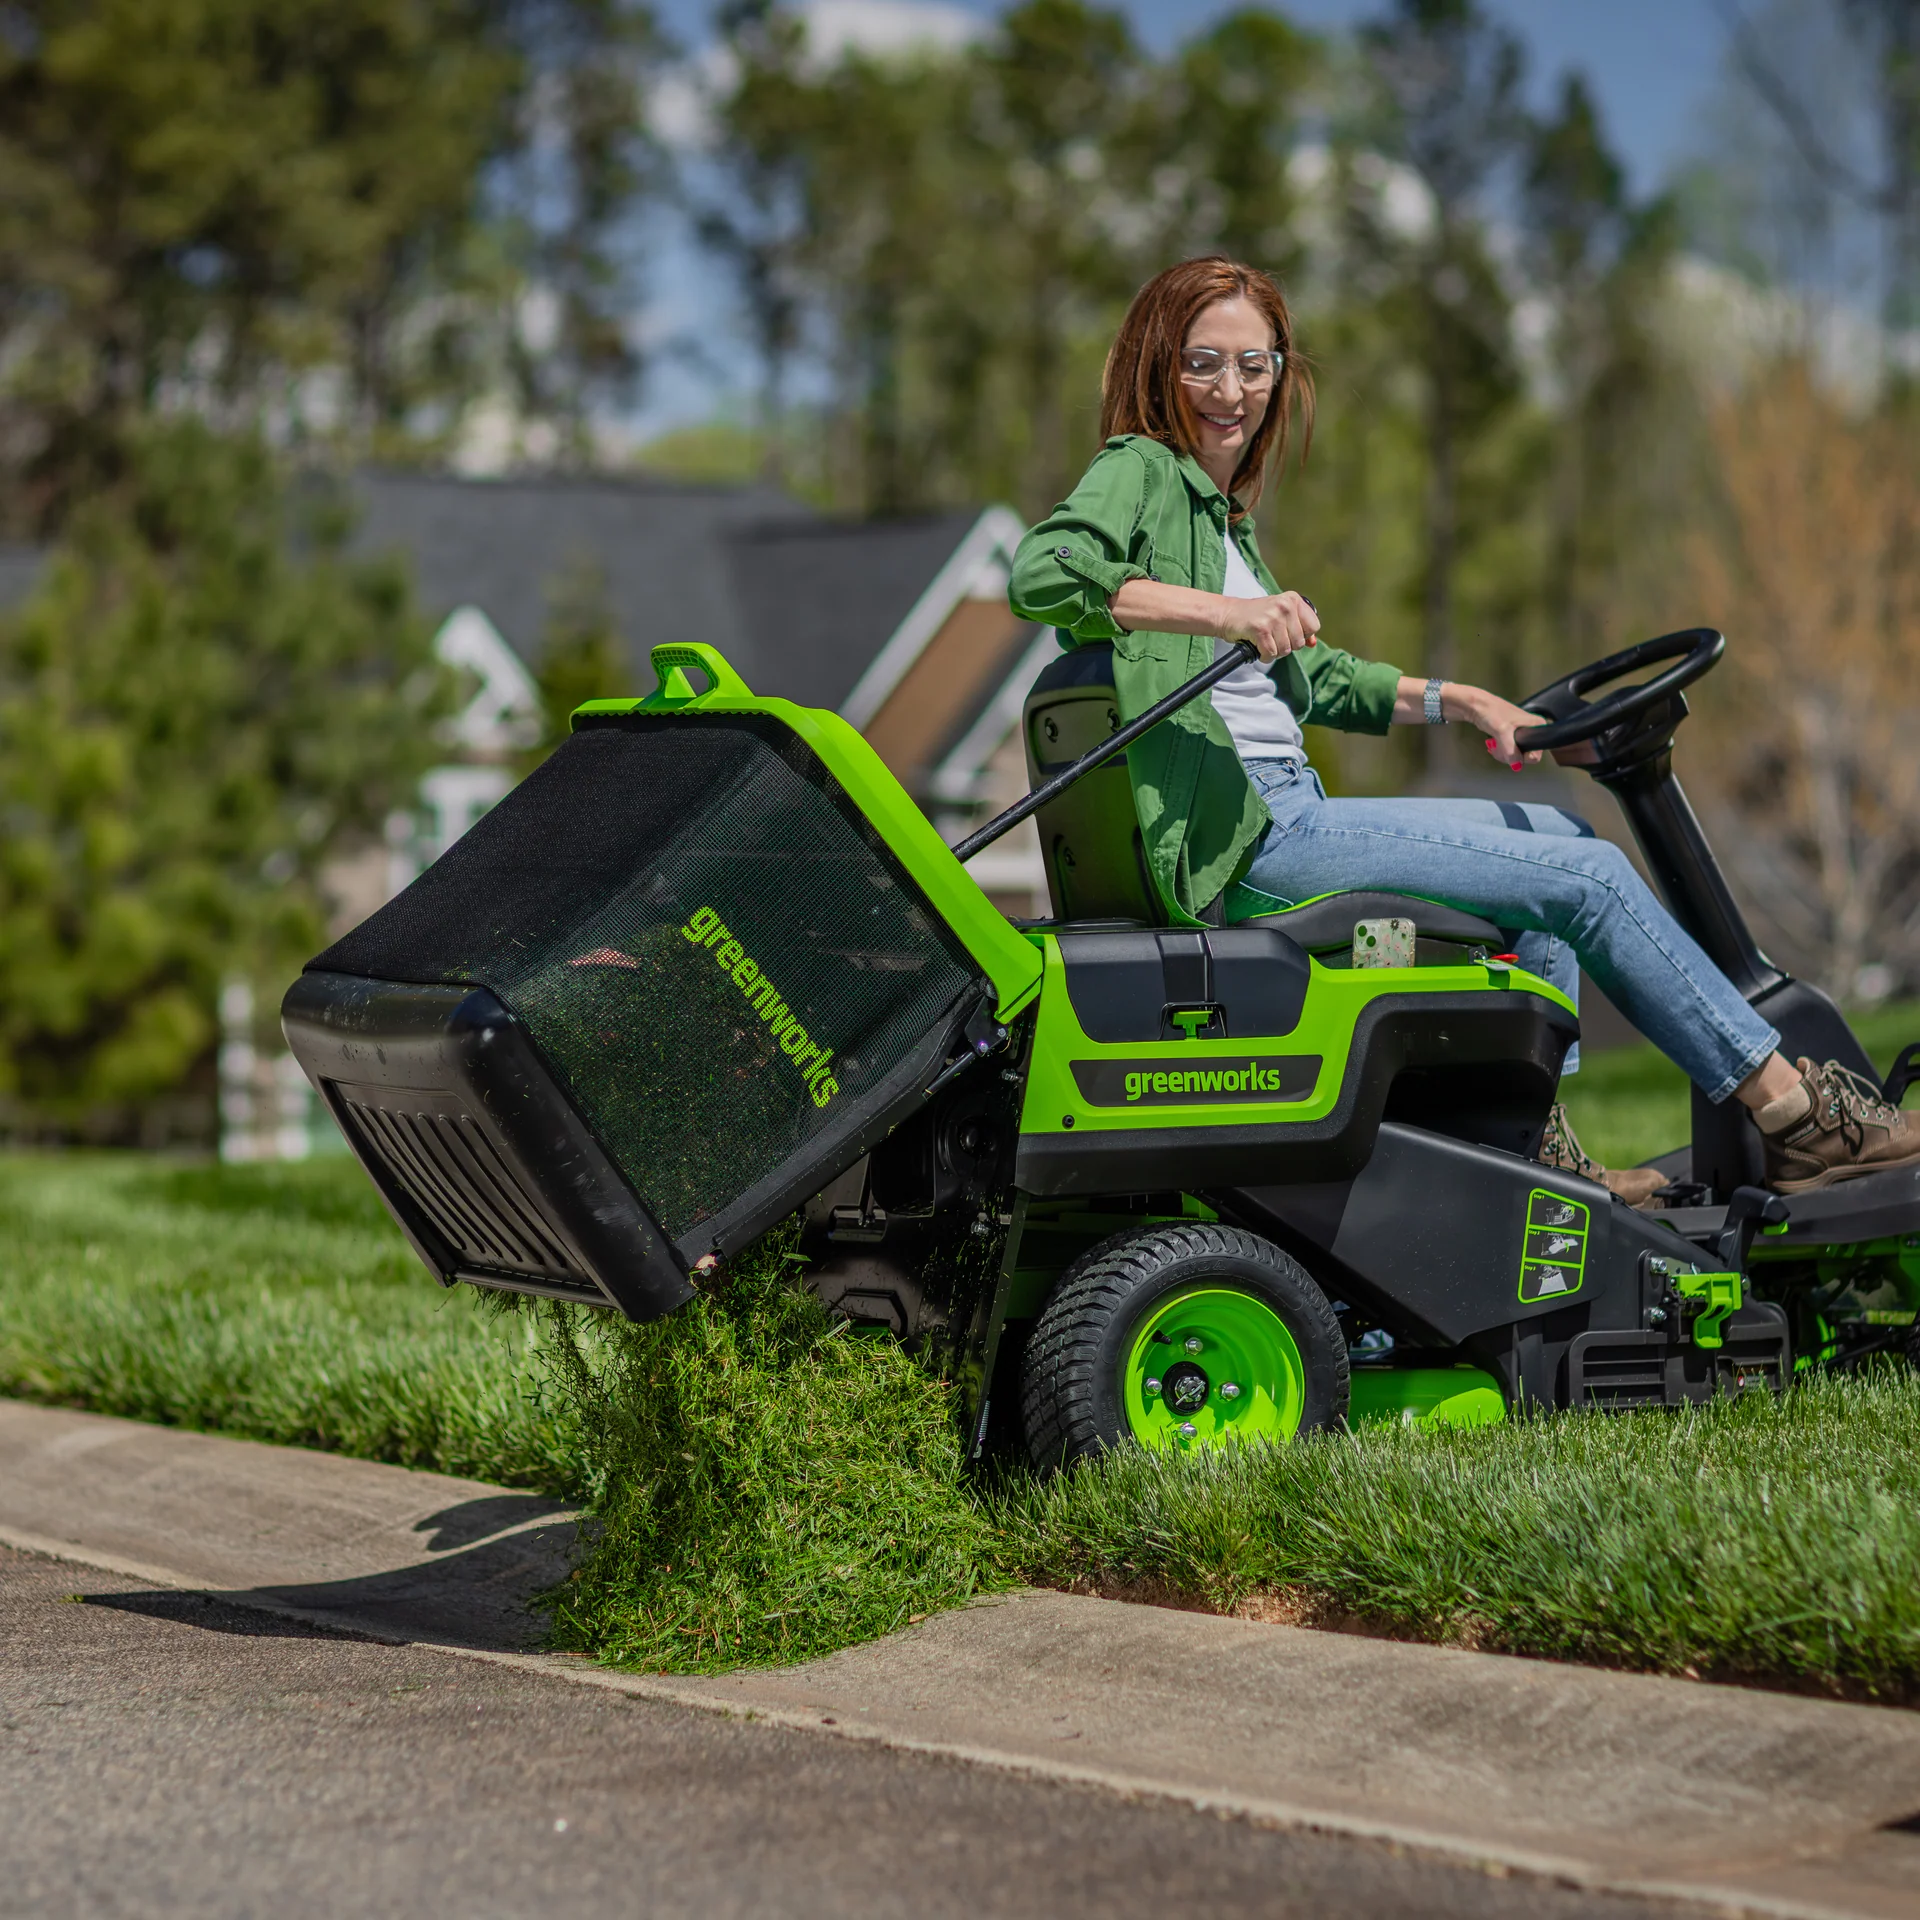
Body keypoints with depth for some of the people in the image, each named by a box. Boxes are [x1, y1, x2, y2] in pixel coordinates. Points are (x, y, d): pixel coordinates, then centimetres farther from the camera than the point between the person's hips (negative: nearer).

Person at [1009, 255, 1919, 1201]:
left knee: (1560, 834, 16)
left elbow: (1313, 678, 28)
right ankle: (1797, 1116, 1)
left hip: (1286, 814, 10)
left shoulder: (1220, 509, 22)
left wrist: (1463, 703, 19)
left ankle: (1533, 1144, 9)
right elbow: (1040, 573, -27)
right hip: (1239, 839, -10)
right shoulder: (1138, 471, -6)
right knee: (1589, 878, -9)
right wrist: (1227, 612, -30)